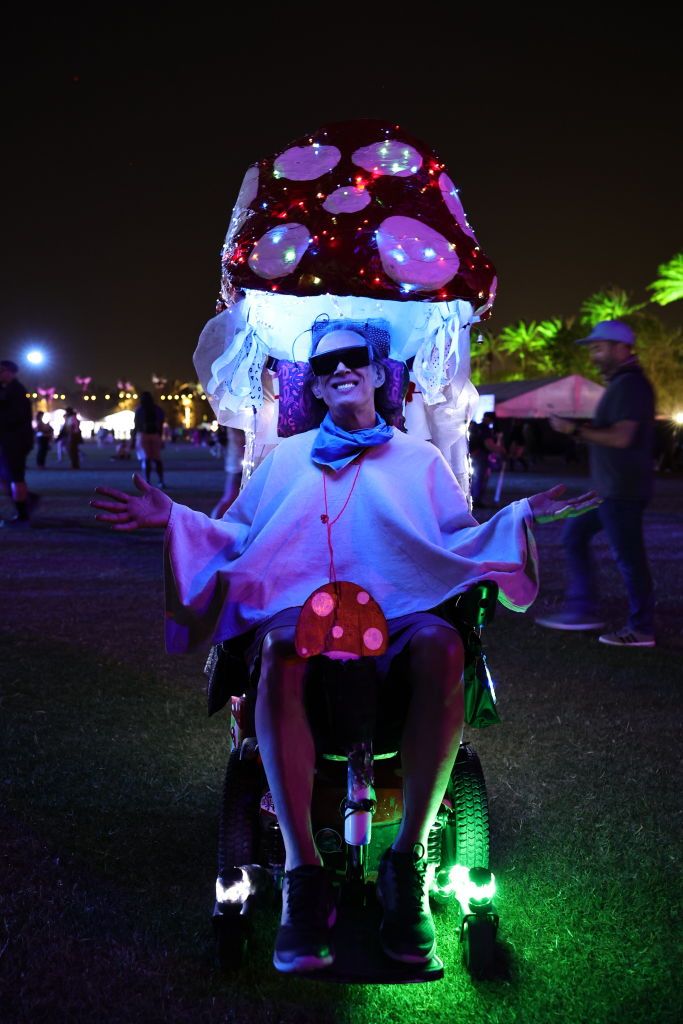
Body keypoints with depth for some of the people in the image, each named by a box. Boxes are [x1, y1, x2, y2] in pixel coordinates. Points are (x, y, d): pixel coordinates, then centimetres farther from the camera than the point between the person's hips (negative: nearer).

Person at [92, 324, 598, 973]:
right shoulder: (287, 457, 28)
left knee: (441, 646, -38)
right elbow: (238, 536, 23)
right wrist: (173, 518, 8)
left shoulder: (419, 458, 25)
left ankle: (407, 860, -30)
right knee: (281, 649, -39)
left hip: (398, 608, 0)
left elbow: (458, 542, 17)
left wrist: (522, 514, 2)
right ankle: (304, 872, -37)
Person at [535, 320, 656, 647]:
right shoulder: (621, 383, 16)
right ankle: (581, 611, 15)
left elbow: (621, 437, -26)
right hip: (610, 488, 11)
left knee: (628, 556, -3)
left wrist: (574, 430, -20)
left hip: (622, 490, -11)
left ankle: (641, 630, 6)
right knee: (574, 536, 13)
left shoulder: (630, 384, -16)